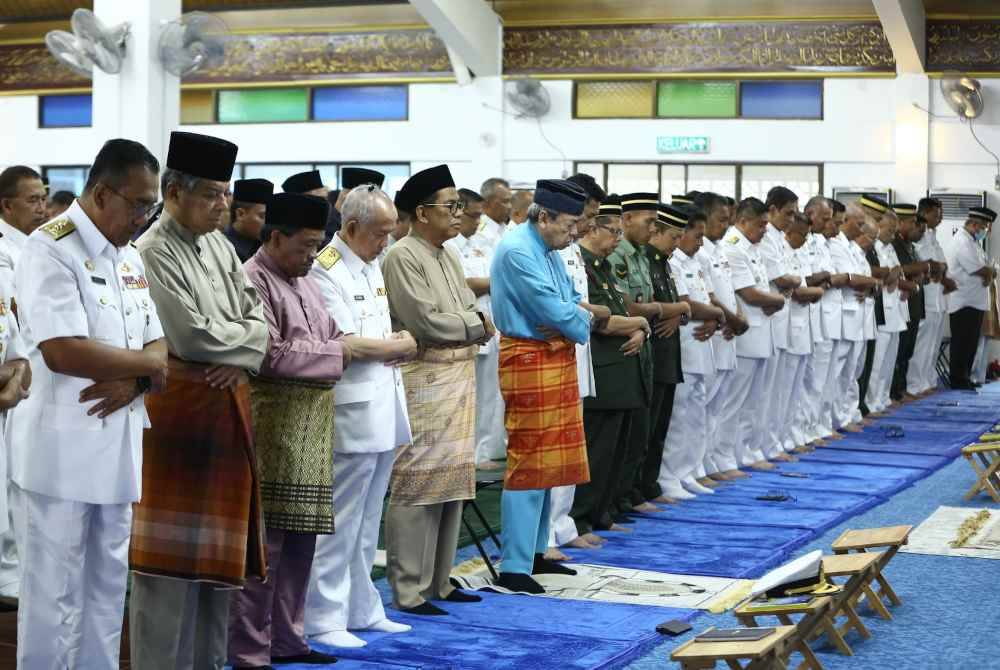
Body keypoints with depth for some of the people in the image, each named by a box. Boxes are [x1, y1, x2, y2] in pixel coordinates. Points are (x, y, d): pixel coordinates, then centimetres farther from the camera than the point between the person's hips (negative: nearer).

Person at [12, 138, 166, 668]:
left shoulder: (130, 257, 13)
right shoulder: (49, 248, -13)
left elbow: (159, 347, 11)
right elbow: (63, 352, -24)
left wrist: (133, 381, -12)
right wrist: (146, 364, -11)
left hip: (118, 445, 8)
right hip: (61, 450, -8)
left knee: (108, 586, 14)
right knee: (54, 594, 0)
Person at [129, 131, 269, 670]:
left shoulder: (219, 246, 12)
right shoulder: (153, 252, -14)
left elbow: (258, 317, 13)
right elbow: (193, 337, -20)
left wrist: (241, 355, -7)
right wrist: (245, 334, -4)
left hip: (228, 404, 8)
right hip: (177, 407, -8)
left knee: (220, 545, 12)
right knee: (175, 551, -4)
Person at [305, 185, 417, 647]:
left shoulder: (371, 267, 15)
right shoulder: (326, 271, -13)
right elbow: (347, 345, -18)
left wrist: (400, 346, 1)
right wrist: (401, 344, -3)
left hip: (383, 411, 9)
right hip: (351, 414, -9)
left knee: (367, 524, 15)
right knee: (339, 525, -4)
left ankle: (361, 609, 23)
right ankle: (322, 619, 3)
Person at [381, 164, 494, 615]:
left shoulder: (448, 257, 17)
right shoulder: (403, 257, -11)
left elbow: (469, 310, 19)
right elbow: (426, 322, -17)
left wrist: (474, 327, -3)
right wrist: (478, 324, -5)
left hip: (458, 378, 9)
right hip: (424, 380, -9)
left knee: (452, 481, 12)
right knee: (418, 485, -7)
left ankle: (438, 581, 22)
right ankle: (408, 591, -1)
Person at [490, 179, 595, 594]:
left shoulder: (550, 251, 14)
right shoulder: (517, 251, -16)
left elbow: (572, 302, 15)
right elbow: (553, 309, -20)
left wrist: (574, 319, -8)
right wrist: (582, 321, -1)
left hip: (557, 360, 10)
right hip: (530, 361, -10)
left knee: (550, 461, 14)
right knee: (529, 462, -8)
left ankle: (534, 552, 23)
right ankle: (513, 567, -4)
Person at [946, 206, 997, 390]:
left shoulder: (972, 242, 17)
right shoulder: (963, 243, -16)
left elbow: (985, 270, 17)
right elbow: (981, 271, -19)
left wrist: (988, 272, -4)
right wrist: (991, 270, -1)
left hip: (973, 302, 10)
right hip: (965, 303, -10)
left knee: (969, 344, 14)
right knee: (963, 344, -3)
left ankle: (964, 378, 21)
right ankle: (959, 380, 2)